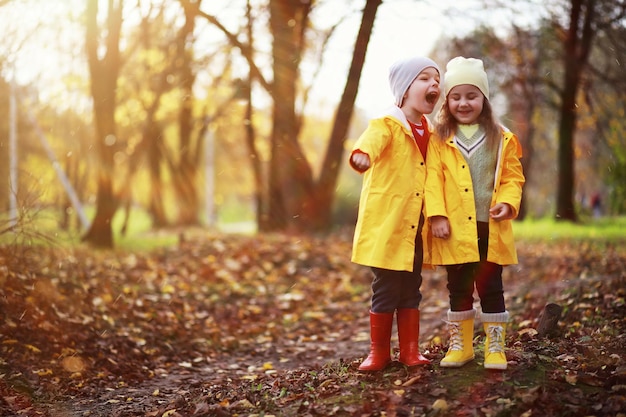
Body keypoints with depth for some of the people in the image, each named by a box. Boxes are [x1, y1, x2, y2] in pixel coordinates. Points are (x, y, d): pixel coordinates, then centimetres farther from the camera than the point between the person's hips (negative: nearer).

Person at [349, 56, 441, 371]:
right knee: (385, 290, 0)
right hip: (385, 225, -6)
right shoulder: (386, 125, -9)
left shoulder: (429, 134, 12)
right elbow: (372, 141, -33)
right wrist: (362, 154, -56)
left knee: (411, 290, 11)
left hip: (415, 229, 6)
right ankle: (379, 353, 13)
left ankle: (410, 351, 21)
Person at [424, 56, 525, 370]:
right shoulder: (439, 139, 3)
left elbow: (512, 176, 7)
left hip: (490, 228, 0)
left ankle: (495, 347, 15)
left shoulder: (501, 138, 6)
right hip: (455, 229, 0)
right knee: (458, 289, 11)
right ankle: (460, 344, 22)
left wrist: (507, 202, -11)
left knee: (490, 287, 6)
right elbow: (433, 178, -3)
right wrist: (437, 214, -13)